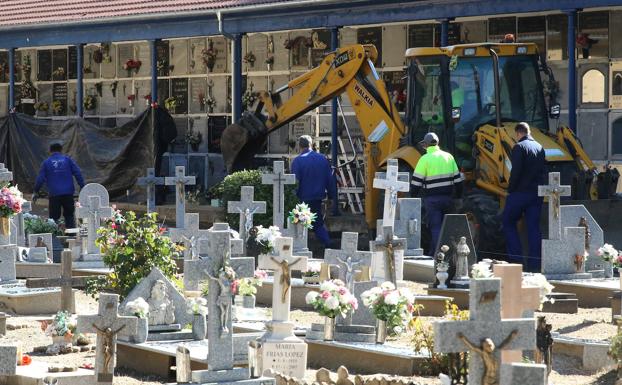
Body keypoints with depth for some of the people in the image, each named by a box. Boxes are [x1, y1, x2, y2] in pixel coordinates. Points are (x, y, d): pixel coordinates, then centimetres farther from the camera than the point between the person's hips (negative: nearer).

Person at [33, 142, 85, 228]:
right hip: (68, 193, 1)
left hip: (54, 194, -1)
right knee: (69, 215, 10)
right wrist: (82, 188, 5)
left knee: (54, 216, 4)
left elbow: (40, 178, 4)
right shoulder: (67, 159, 6)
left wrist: (36, 192, 14)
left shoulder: (46, 162, 5)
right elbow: (78, 174, 1)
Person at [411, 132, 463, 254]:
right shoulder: (448, 157, 9)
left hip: (432, 199, -5)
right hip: (447, 197, 5)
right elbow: (457, 179, 12)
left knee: (435, 227, -5)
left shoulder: (425, 159, -7)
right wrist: (459, 197, 19)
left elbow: (417, 181, -9)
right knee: (444, 226, 14)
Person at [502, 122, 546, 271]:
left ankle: (516, 258, -1)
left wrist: (510, 189, -7)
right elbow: (542, 170, 14)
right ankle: (535, 263, 4)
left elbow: (516, 171, -17)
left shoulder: (519, 147, -11)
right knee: (534, 226, 7)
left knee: (508, 222, 8)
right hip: (536, 194, 6)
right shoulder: (539, 148, 11)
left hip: (520, 192, -6)